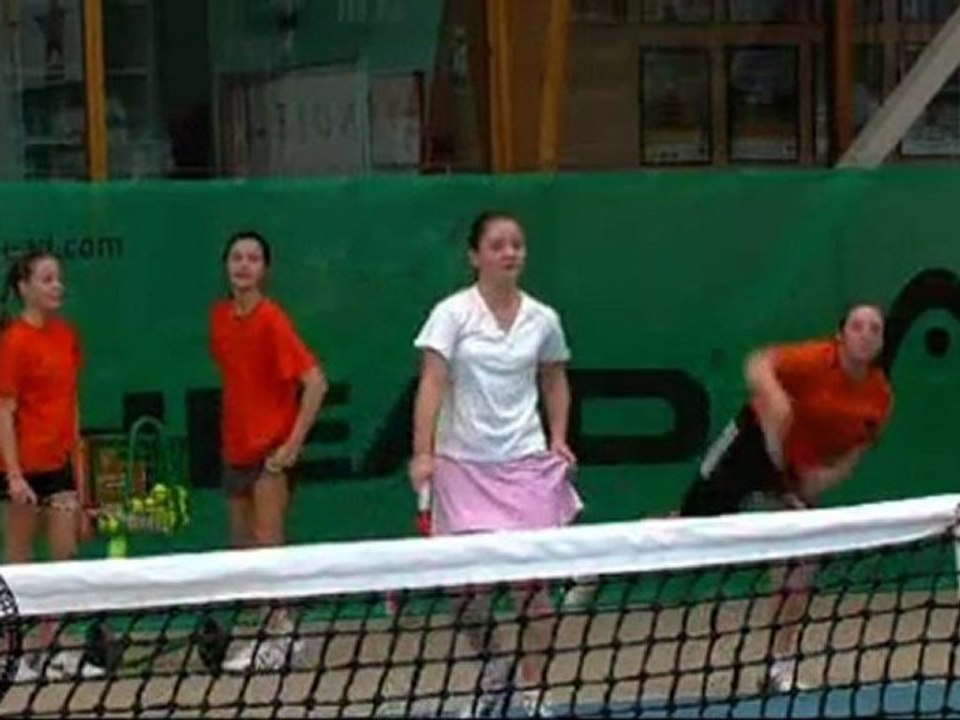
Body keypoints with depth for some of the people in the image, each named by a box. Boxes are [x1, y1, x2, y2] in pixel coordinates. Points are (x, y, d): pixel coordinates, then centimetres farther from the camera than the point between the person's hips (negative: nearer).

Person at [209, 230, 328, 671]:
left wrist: (294, 443, -19)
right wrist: (231, 425, 14)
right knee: (242, 545, 10)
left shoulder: (271, 320, -15)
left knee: (267, 545, -8)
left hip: (271, 449, -7)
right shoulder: (220, 317, 6)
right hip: (236, 448, 7)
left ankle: (276, 640, -4)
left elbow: (315, 383, -18)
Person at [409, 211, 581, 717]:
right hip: (462, 463, -2)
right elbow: (431, 384, -12)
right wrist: (423, 453, -21)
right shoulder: (453, 313, -5)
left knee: (530, 578, -1)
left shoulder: (543, 319, 5)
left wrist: (559, 439, 5)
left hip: (525, 462, 2)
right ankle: (492, 675, 24)